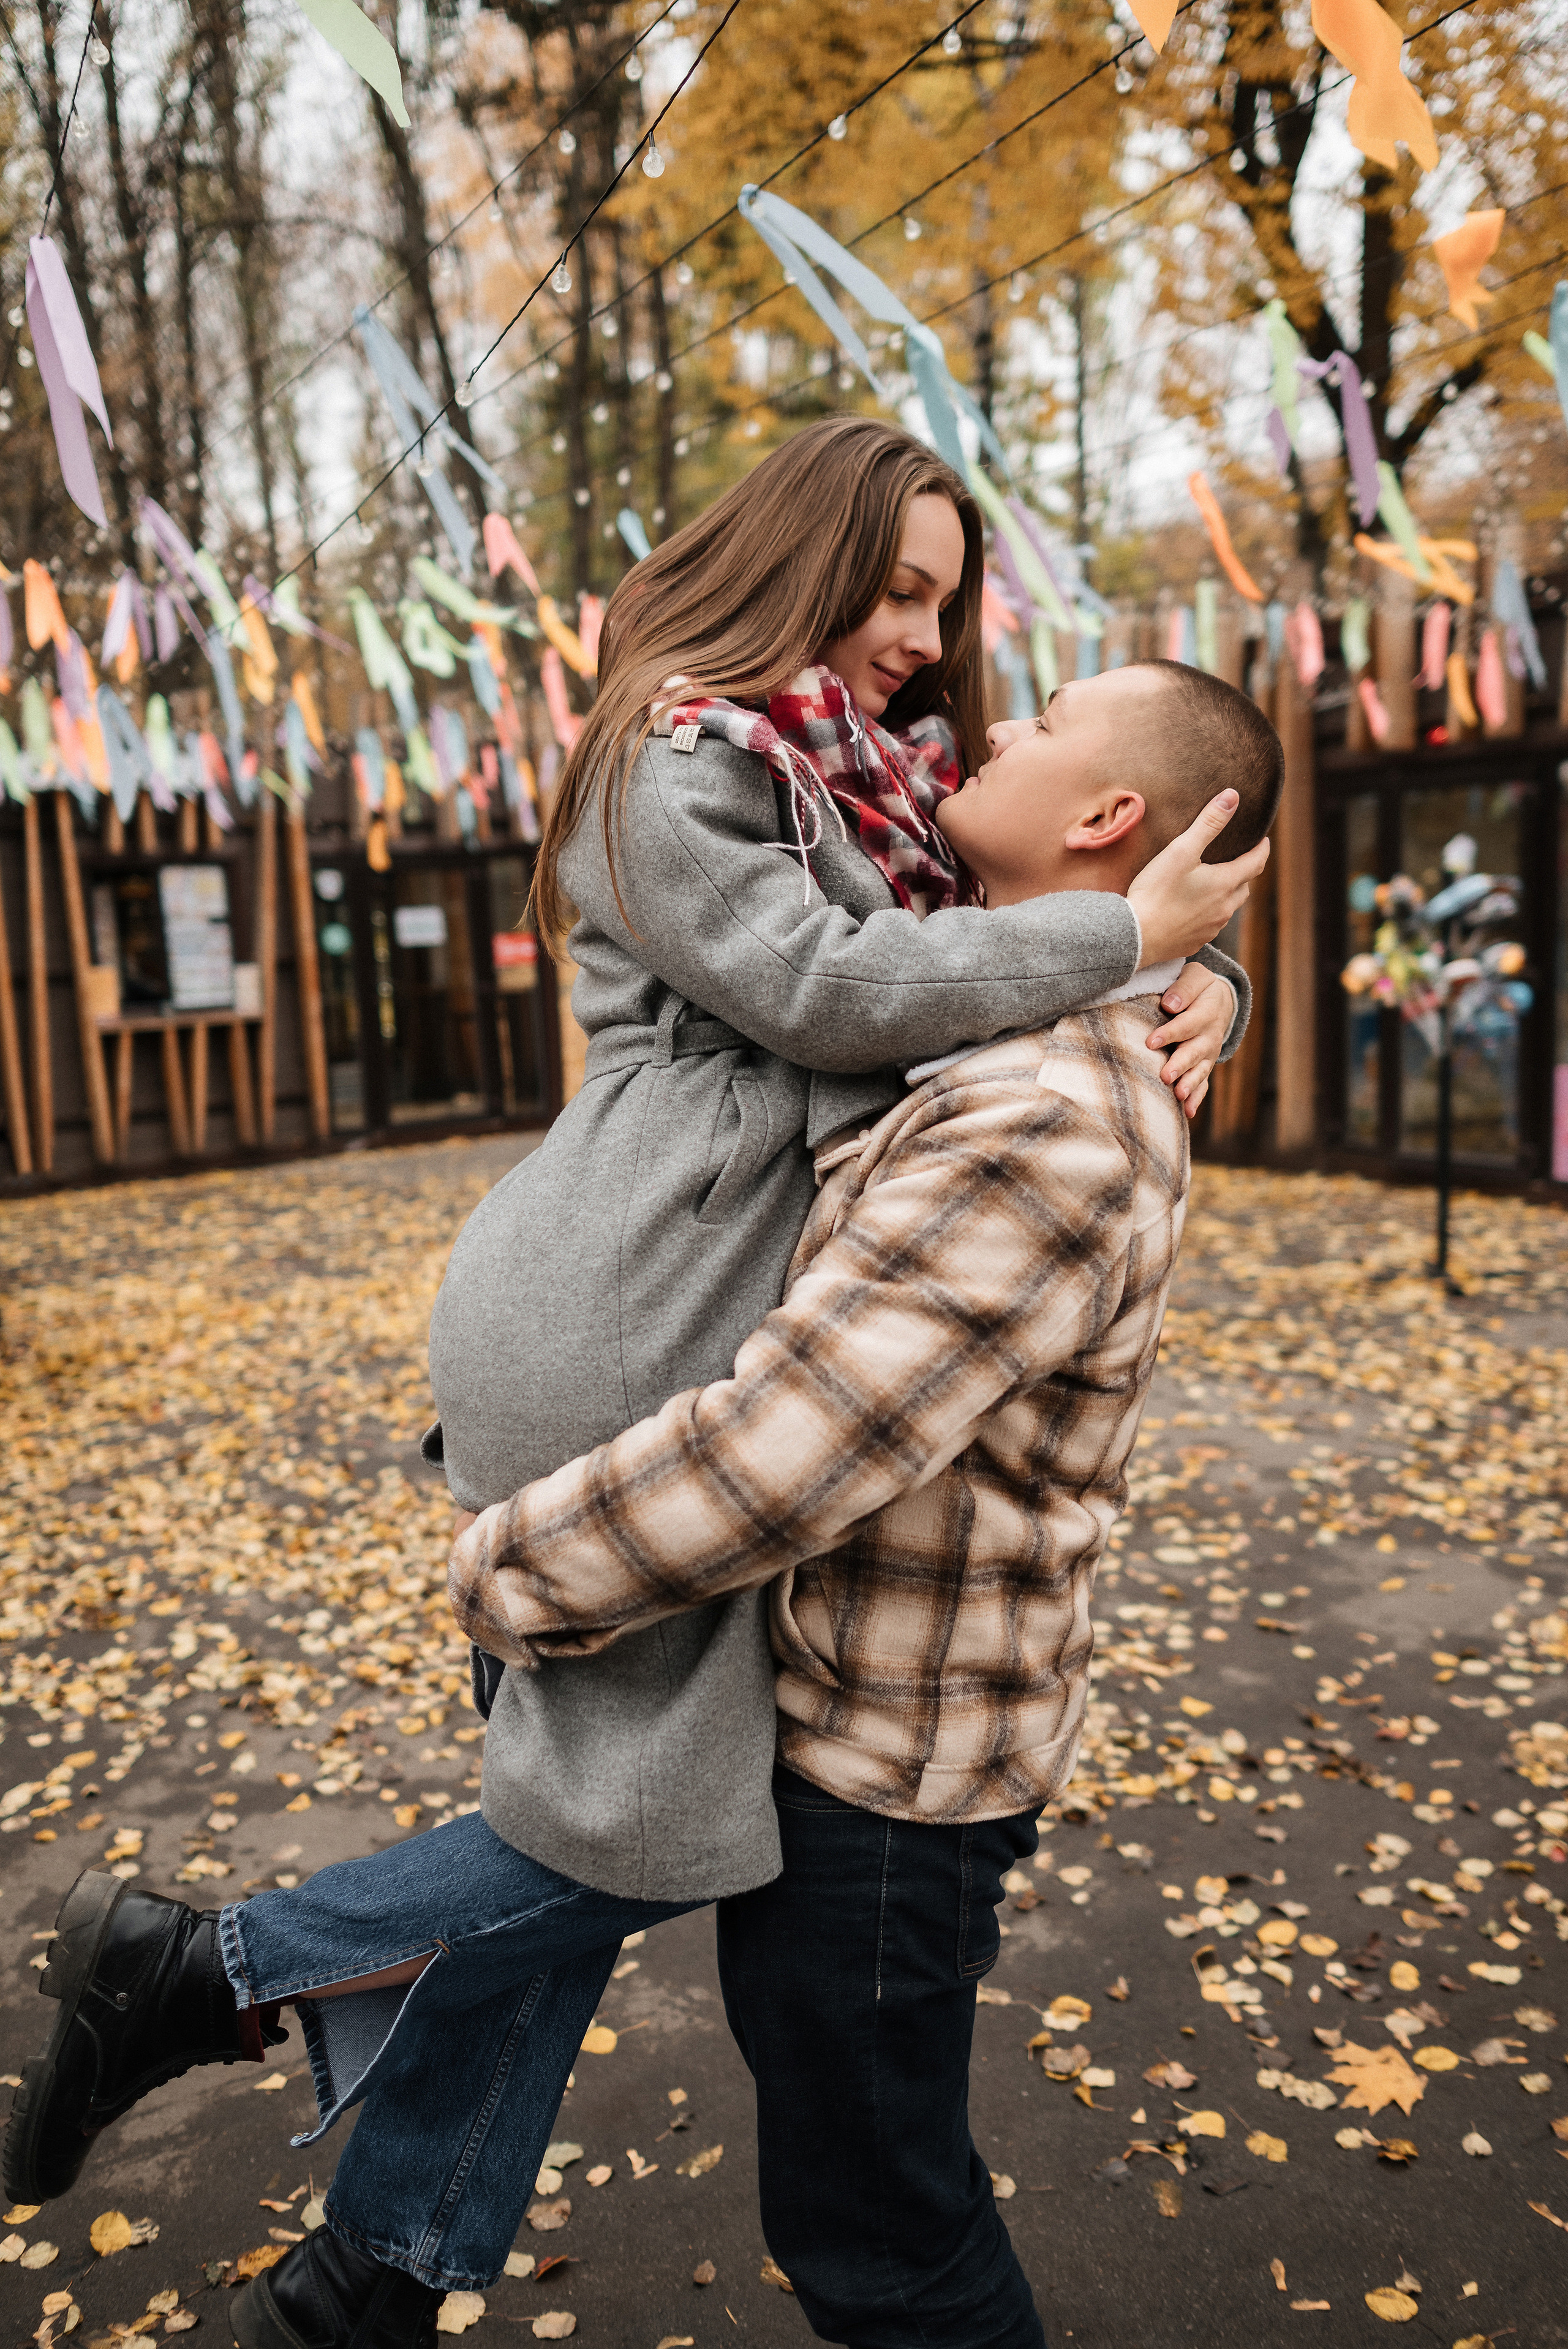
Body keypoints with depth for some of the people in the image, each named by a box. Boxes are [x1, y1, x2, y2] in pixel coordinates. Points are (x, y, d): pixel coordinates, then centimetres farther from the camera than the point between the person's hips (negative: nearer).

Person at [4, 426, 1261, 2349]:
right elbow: (823, 988, -16)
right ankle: (195, 1975, 15)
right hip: (615, 1332, -8)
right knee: (650, 1815, -4)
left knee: (589, 1813, 11)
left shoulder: (885, 786, 22)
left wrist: (1202, 983, 1)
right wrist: (1128, 937, -11)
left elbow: (1037, 912, 23)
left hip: (710, 1330, 8)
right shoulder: (678, 762, -5)